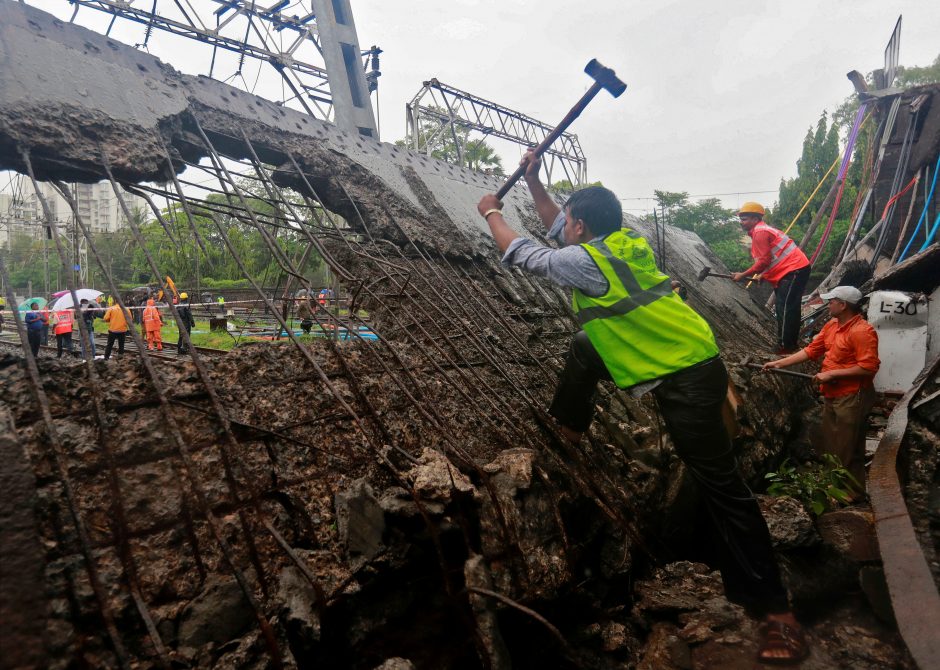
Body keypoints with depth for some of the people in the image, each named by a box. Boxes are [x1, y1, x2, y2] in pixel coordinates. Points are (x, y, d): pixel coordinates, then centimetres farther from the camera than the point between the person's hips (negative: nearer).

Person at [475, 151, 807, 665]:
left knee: (721, 486, -6)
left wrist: (491, 212, 11)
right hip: (686, 356, 9)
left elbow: (522, 255, -4)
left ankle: (777, 612, 3)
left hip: (687, 380, -9)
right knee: (584, 347, 18)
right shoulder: (624, 241, 9)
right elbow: (557, 227, 23)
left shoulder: (587, 261, -17)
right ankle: (569, 430, 36)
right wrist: (533, 181, 20)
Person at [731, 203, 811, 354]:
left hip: (794, 270, -11)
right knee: (788, 308, 16)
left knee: (785, 309, -9)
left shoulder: (760, 232, -14)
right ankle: (789, 344, 24)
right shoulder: (761, 230, 18)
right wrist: (763, 275, 12)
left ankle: (785, 346, -6)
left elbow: (763, 261, -19)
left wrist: (743, 275, -13)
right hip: (793, 269, 11)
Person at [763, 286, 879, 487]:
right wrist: (779, 363, 4)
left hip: (851, 398, -9)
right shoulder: (831, 325, 8)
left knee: (847, 453, 2)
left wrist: (831, 373, -19)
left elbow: (868, 368, -23)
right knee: (830, 448, 18)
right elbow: (811, 350, 9)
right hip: (831, 395, 9)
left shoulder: (862, 331, -19)